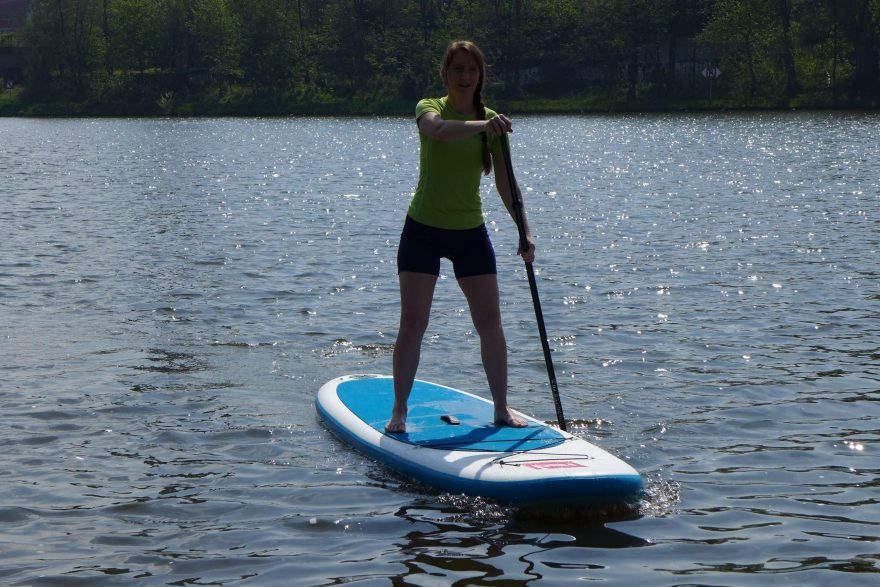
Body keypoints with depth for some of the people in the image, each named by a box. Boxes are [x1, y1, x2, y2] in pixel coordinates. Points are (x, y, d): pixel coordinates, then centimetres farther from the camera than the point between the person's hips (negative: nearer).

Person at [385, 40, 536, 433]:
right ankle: (399, 411, 4)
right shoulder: (429, 108, -9)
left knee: (490, 323, 3)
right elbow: (439, 129, -34)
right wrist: (480, 125, -53)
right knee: (412, 323, -6)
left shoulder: (492, 122, 2)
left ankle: (501, 408, 16)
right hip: (424, 229, -3)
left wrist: (524, 230, -12)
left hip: (470, 232, 3)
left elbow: (506, 183, -1)